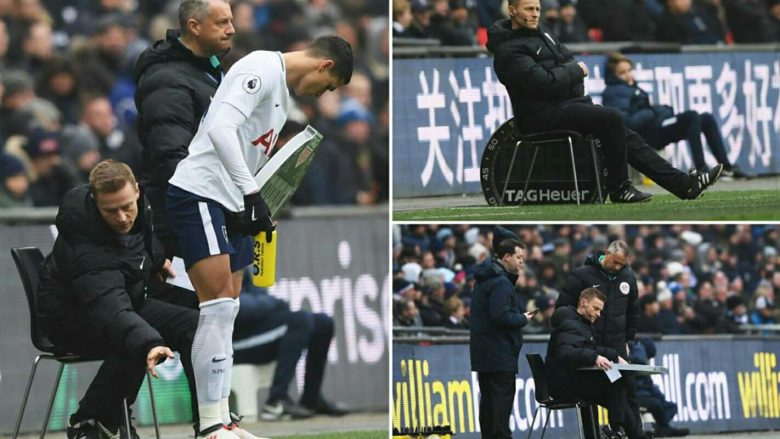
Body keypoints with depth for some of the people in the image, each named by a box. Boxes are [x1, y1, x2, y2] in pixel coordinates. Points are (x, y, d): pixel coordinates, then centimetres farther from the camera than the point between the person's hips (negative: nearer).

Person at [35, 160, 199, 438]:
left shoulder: (137, 206, -14)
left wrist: (158, 259, 21)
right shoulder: (86, 248, -39)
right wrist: (149, 344, -68)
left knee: (193, 325, -7)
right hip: (69, 318, -8)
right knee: (132, 345, -37)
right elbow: (111, 309, -53)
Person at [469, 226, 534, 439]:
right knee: (502, 398, -9)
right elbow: (501, 316, -25)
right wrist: (523, 319, -9)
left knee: (488, 398, 13)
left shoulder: (486, 276, 12)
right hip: (499, 355, -10)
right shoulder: (501, 283, -18)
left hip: (483, 354, 10)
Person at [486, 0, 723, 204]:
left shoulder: (539, 31, 16)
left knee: (624, 134, 0)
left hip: (566, 103, 9)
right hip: (542, 115, -9)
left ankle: (682, 183, -1)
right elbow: (544, 81, -22)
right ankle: (619, 188, -14)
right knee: (611, 119, -24)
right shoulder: (508, 50, -13)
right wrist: (576, 71, -7)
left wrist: (570, 70, -4)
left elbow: (569, 58, 18)